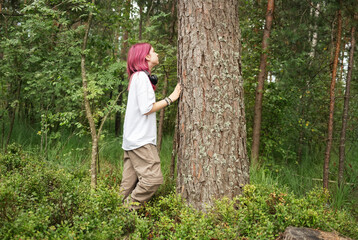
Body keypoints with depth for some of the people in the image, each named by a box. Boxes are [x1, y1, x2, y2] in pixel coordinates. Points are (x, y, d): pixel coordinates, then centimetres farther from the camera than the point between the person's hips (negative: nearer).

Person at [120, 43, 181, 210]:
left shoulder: (137, 77, 21)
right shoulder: (141, 77, -10)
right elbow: (146, 108, -16)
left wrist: (151, 88, 17)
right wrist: (170, 98, -9)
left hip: (133, 138, 10)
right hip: (141, 140, -10)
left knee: (129, 183, 7)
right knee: (153, 178, -13)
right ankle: (129, 210, -10)